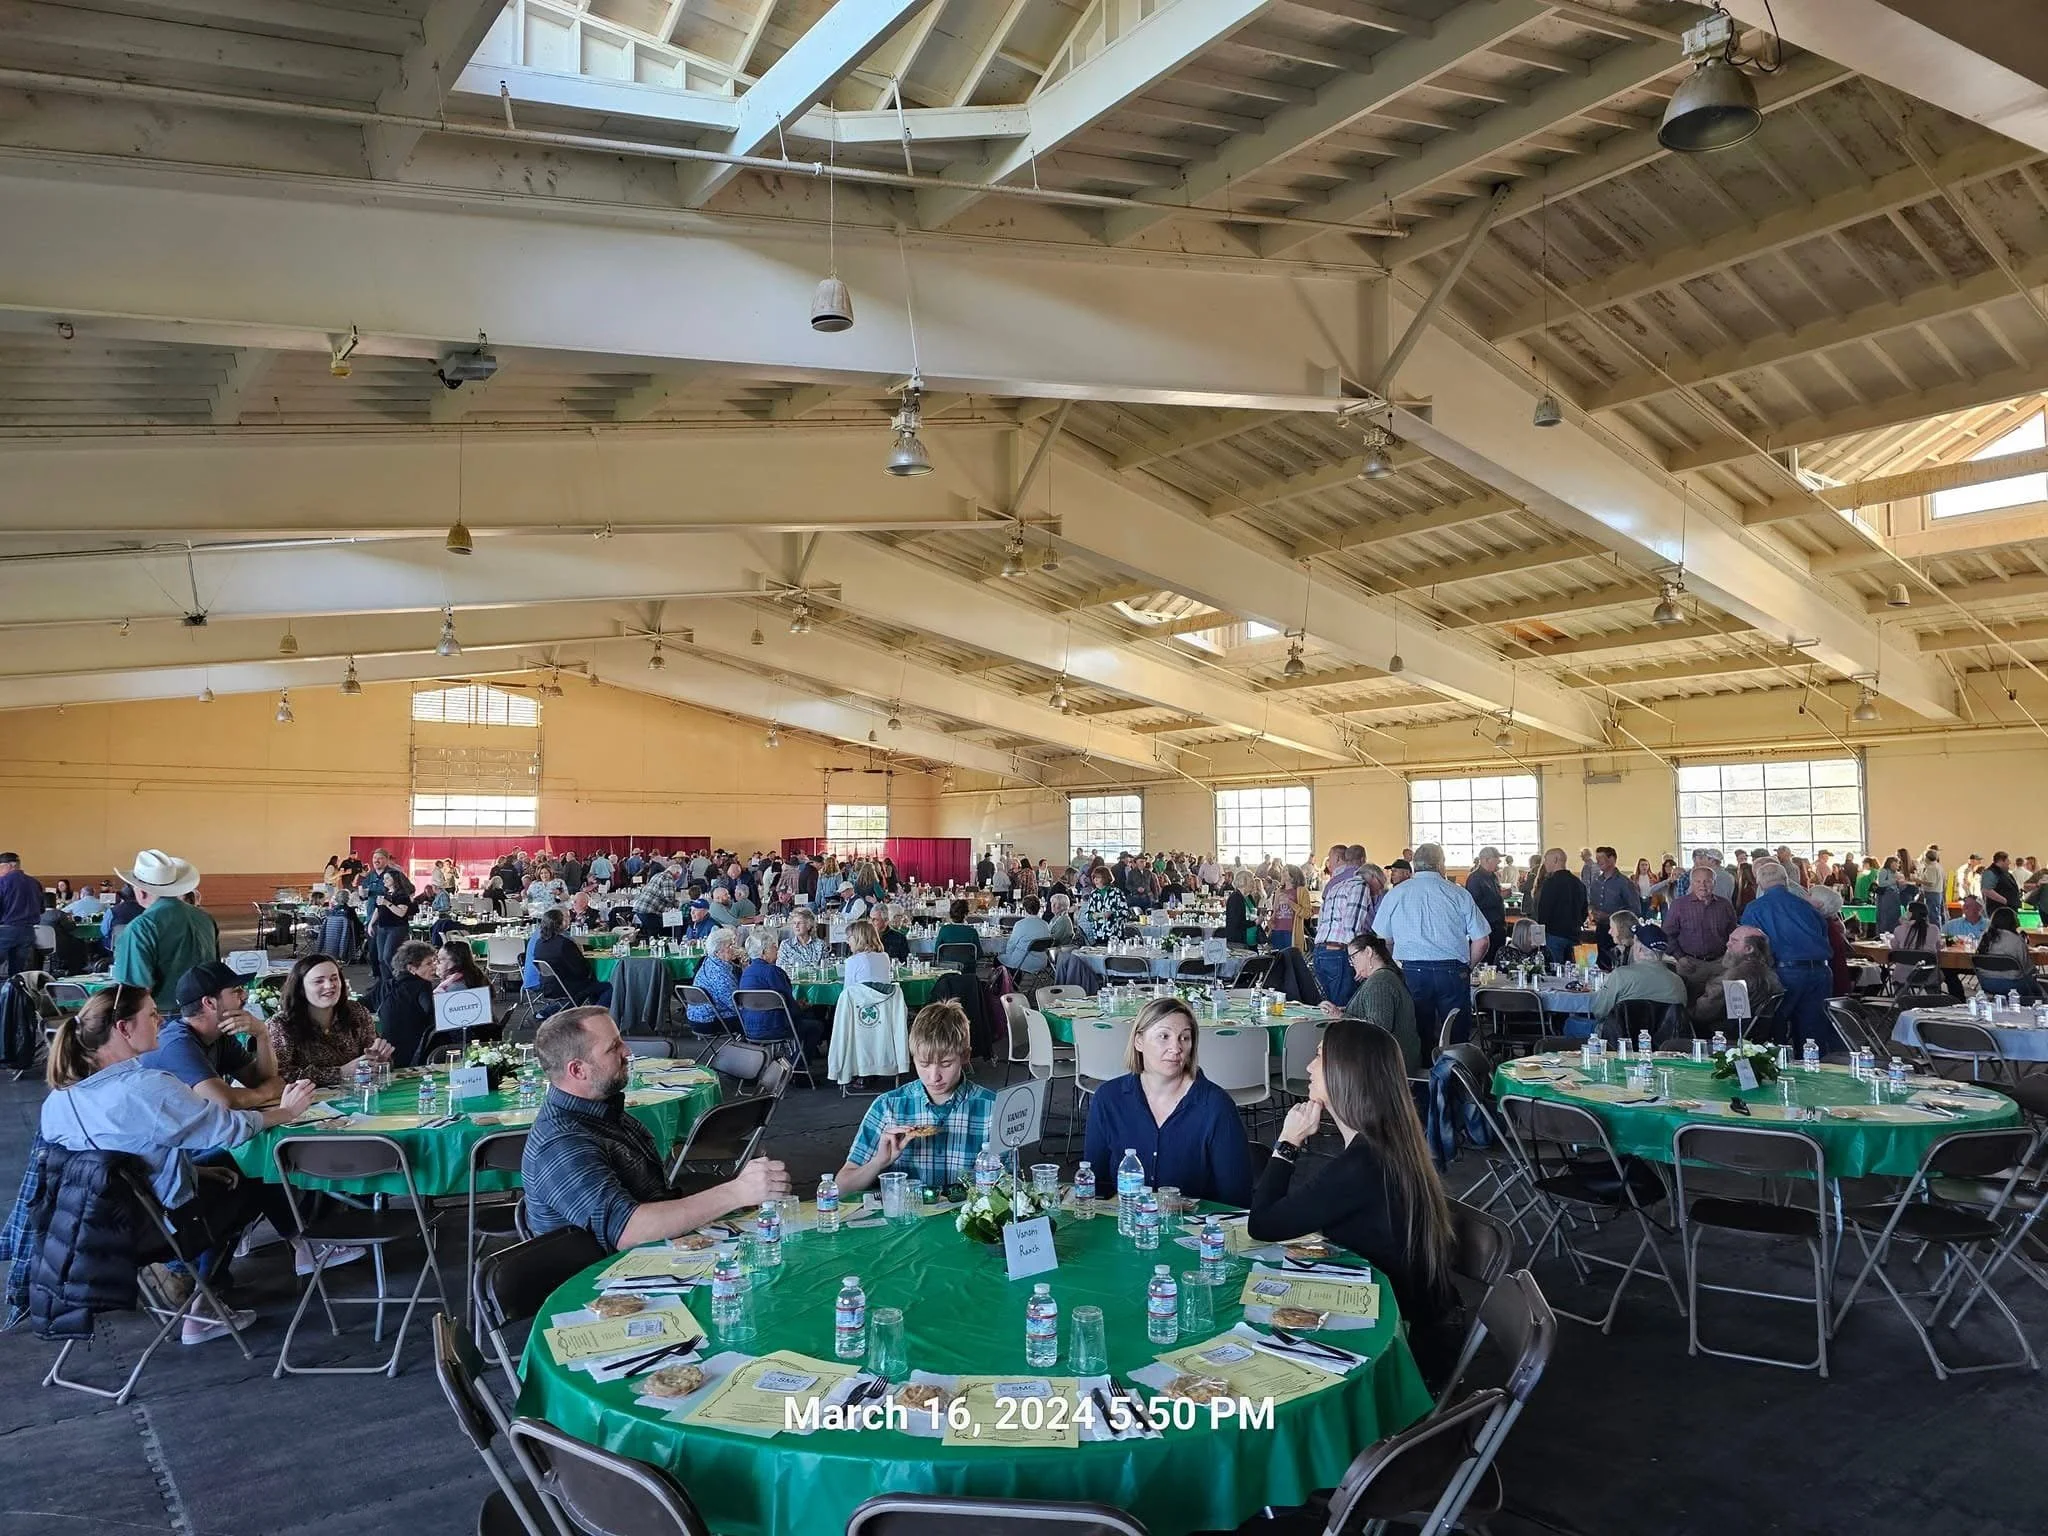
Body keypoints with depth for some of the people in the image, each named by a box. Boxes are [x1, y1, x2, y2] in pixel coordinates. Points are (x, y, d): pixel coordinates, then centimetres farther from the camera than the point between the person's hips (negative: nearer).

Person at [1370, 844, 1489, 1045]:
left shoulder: (1395, 894, 5)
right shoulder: (1459, 894, 2)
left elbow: (1381, 940, 7)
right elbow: (1482, 941, 2)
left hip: (1411, 973, 1)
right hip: (1453, 972, -1)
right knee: (1457, 1038, 6)